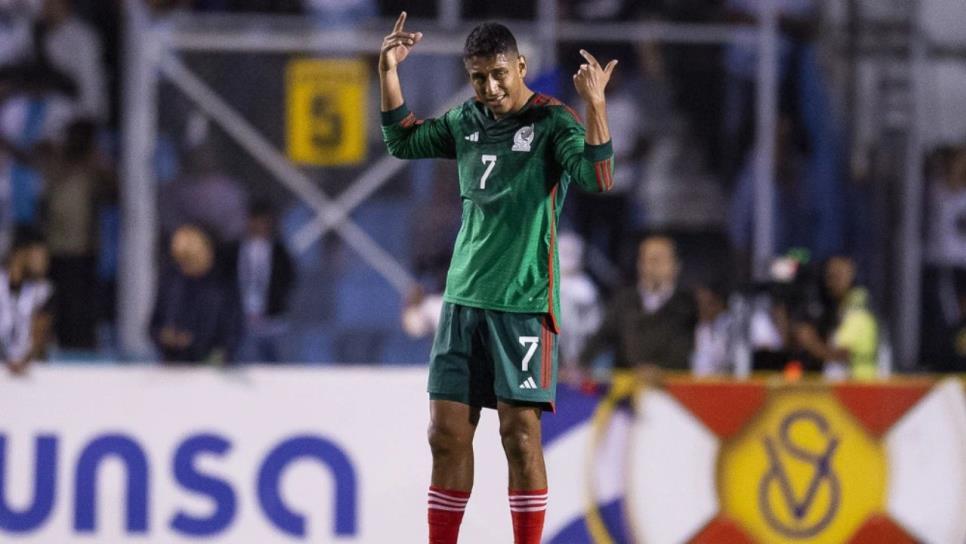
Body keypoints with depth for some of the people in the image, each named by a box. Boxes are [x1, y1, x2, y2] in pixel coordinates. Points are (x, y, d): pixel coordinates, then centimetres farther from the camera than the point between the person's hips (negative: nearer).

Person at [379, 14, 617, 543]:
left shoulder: (553, 122, -6)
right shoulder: (467, 121, 12)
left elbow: (596, 178, -21)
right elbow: (402, 141, 25)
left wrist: (594, 104, -33)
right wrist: (388, 72, 14)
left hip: (524, 302, -5)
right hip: (463, 296, 6)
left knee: (519, 432, -7)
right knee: (447, 432, 4)